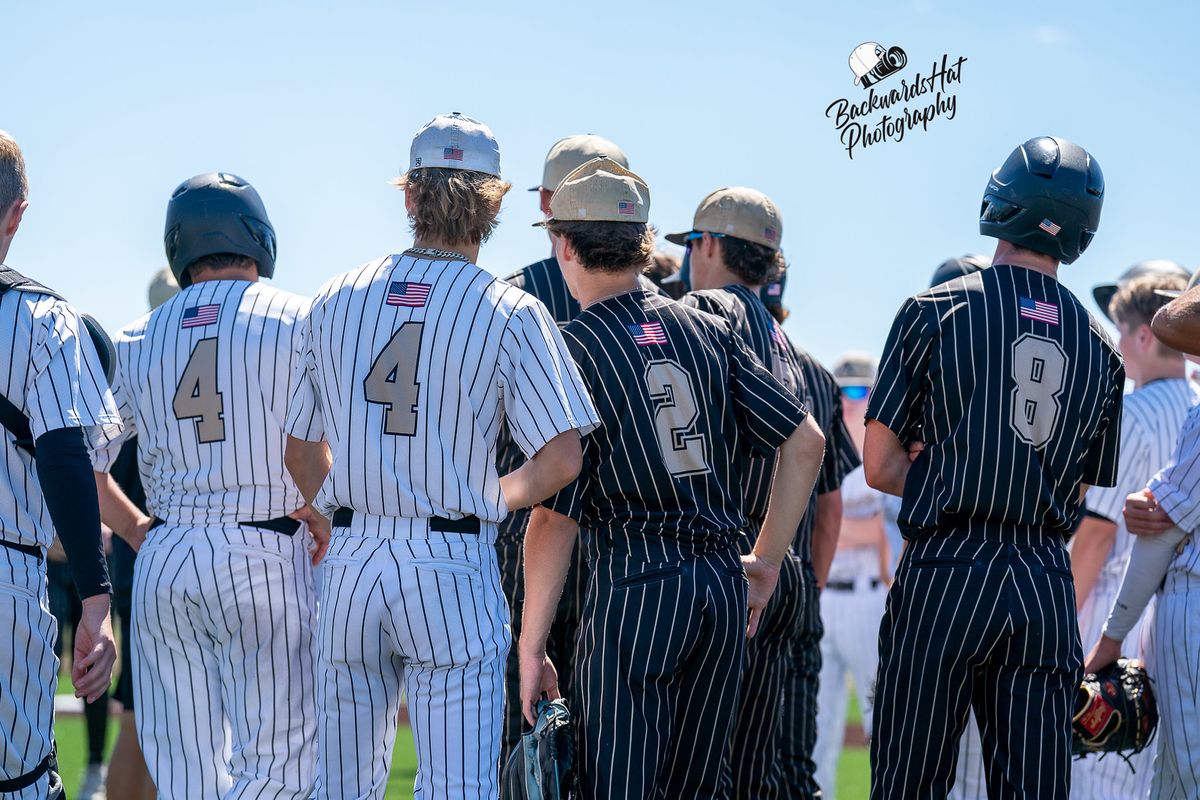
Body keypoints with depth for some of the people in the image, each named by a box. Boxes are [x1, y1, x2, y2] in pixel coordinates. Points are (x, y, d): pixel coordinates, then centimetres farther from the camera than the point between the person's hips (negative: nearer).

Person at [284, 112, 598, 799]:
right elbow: (562, 459, -9)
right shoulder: (512, 313, -5)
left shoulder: (335, 302, 8)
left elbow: (301, 449, 13)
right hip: (454, 563, -4)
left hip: (350, 559, 4)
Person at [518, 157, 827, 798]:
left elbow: (553, 516, -10)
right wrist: (766, 563, 15)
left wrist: (530, 649, -5)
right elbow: (806, 442, 7)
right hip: (724, 587, 6)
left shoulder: (569, 352, -7)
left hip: (634, 587, -5)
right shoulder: (706, 331, 8)